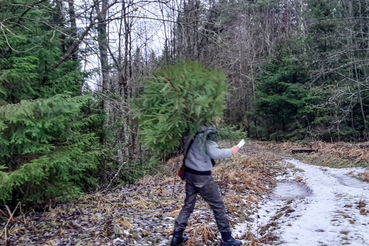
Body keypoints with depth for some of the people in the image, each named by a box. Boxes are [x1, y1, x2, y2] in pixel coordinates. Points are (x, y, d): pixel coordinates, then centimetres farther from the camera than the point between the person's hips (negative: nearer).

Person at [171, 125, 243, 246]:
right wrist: (231, 151, -17)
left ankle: (177, 236, 18)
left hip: (189, 174, 7)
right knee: (218, 206, 5)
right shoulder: (208, 138, -14)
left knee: (188, 205, 17)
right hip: (202, 177, -7)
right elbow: (215, 153, -28)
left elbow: (186, 148, 25)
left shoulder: (195, 136, 9)